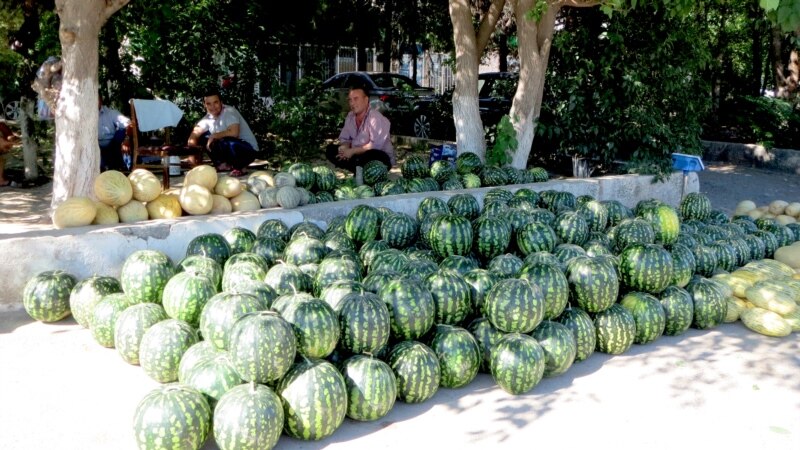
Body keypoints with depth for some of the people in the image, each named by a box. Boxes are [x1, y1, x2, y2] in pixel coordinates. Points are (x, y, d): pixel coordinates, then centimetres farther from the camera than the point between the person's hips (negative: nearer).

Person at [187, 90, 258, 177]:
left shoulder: (229, 111, -20)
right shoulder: (208, 117, 1)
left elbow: (234, 133, -36)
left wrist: (213, 136, -22)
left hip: (248, 150, -8)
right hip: (230, 147, 8)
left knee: (227, 142, -37)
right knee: (203, 137, 2)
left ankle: (239, 168, -9)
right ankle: (224, 165, 8)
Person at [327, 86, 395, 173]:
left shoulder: (376, 118, -20)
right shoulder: (350, 116, 5)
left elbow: (376, 145, -29)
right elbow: (344, 138, 11)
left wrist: (352, 151, -24)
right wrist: (344, 148, -15)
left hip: (381, 158, -8)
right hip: (358, 154, 8)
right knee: (331, 149, -5)